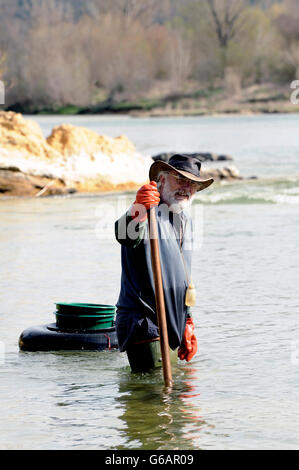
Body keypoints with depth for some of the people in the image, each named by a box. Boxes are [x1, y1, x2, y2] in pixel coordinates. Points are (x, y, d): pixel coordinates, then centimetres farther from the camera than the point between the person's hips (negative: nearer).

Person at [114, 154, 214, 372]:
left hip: (173, 323, 9)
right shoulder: (150, 215, -10)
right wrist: (138, 211, -55)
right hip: (142, 321, -8)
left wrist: (188, 322, 22)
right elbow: (126, 236, -35)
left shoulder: (186, 222, 18)